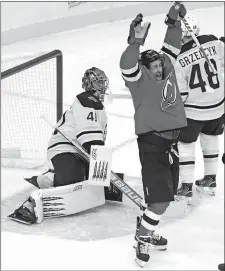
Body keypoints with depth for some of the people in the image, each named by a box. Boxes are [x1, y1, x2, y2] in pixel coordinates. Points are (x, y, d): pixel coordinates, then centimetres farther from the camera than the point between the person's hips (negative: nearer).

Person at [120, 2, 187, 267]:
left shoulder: (167, 70, 9)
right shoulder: (140, 81, -10)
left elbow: (172, 47, 20)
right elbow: (127, 66, -30)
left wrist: (174, 21, 10)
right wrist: (136, 41, -41)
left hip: (171, 143, 8)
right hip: (151, 144, -8)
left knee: (165, 194, 16)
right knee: (160, 199, -11)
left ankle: (146, 231, 33)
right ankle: (142, 240, 8)